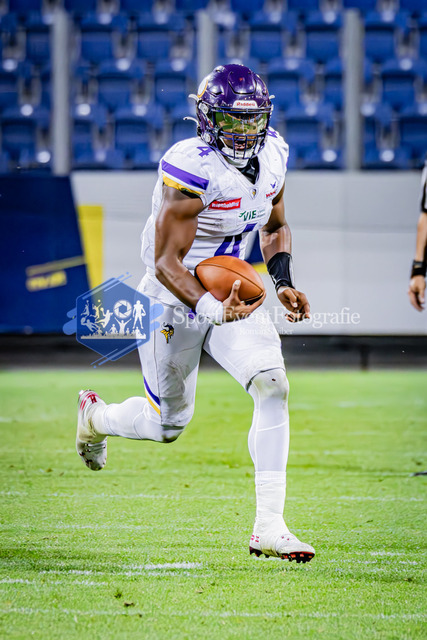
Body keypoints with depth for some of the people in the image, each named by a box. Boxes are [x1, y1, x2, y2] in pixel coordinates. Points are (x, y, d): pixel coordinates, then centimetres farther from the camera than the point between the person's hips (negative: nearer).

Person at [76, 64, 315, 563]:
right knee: (168, 424, 9)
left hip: (232, 293, 5)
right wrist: (211, 307, -41)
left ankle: (269, 528, -15)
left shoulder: (272, 155, -4)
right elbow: (166, 263, -26)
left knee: (272, 385, -18)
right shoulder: (192, 169, -26)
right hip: (174, 299, -5)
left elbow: (275, 228, 15)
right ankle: (96, 417, 46)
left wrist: (283, 283, -1)